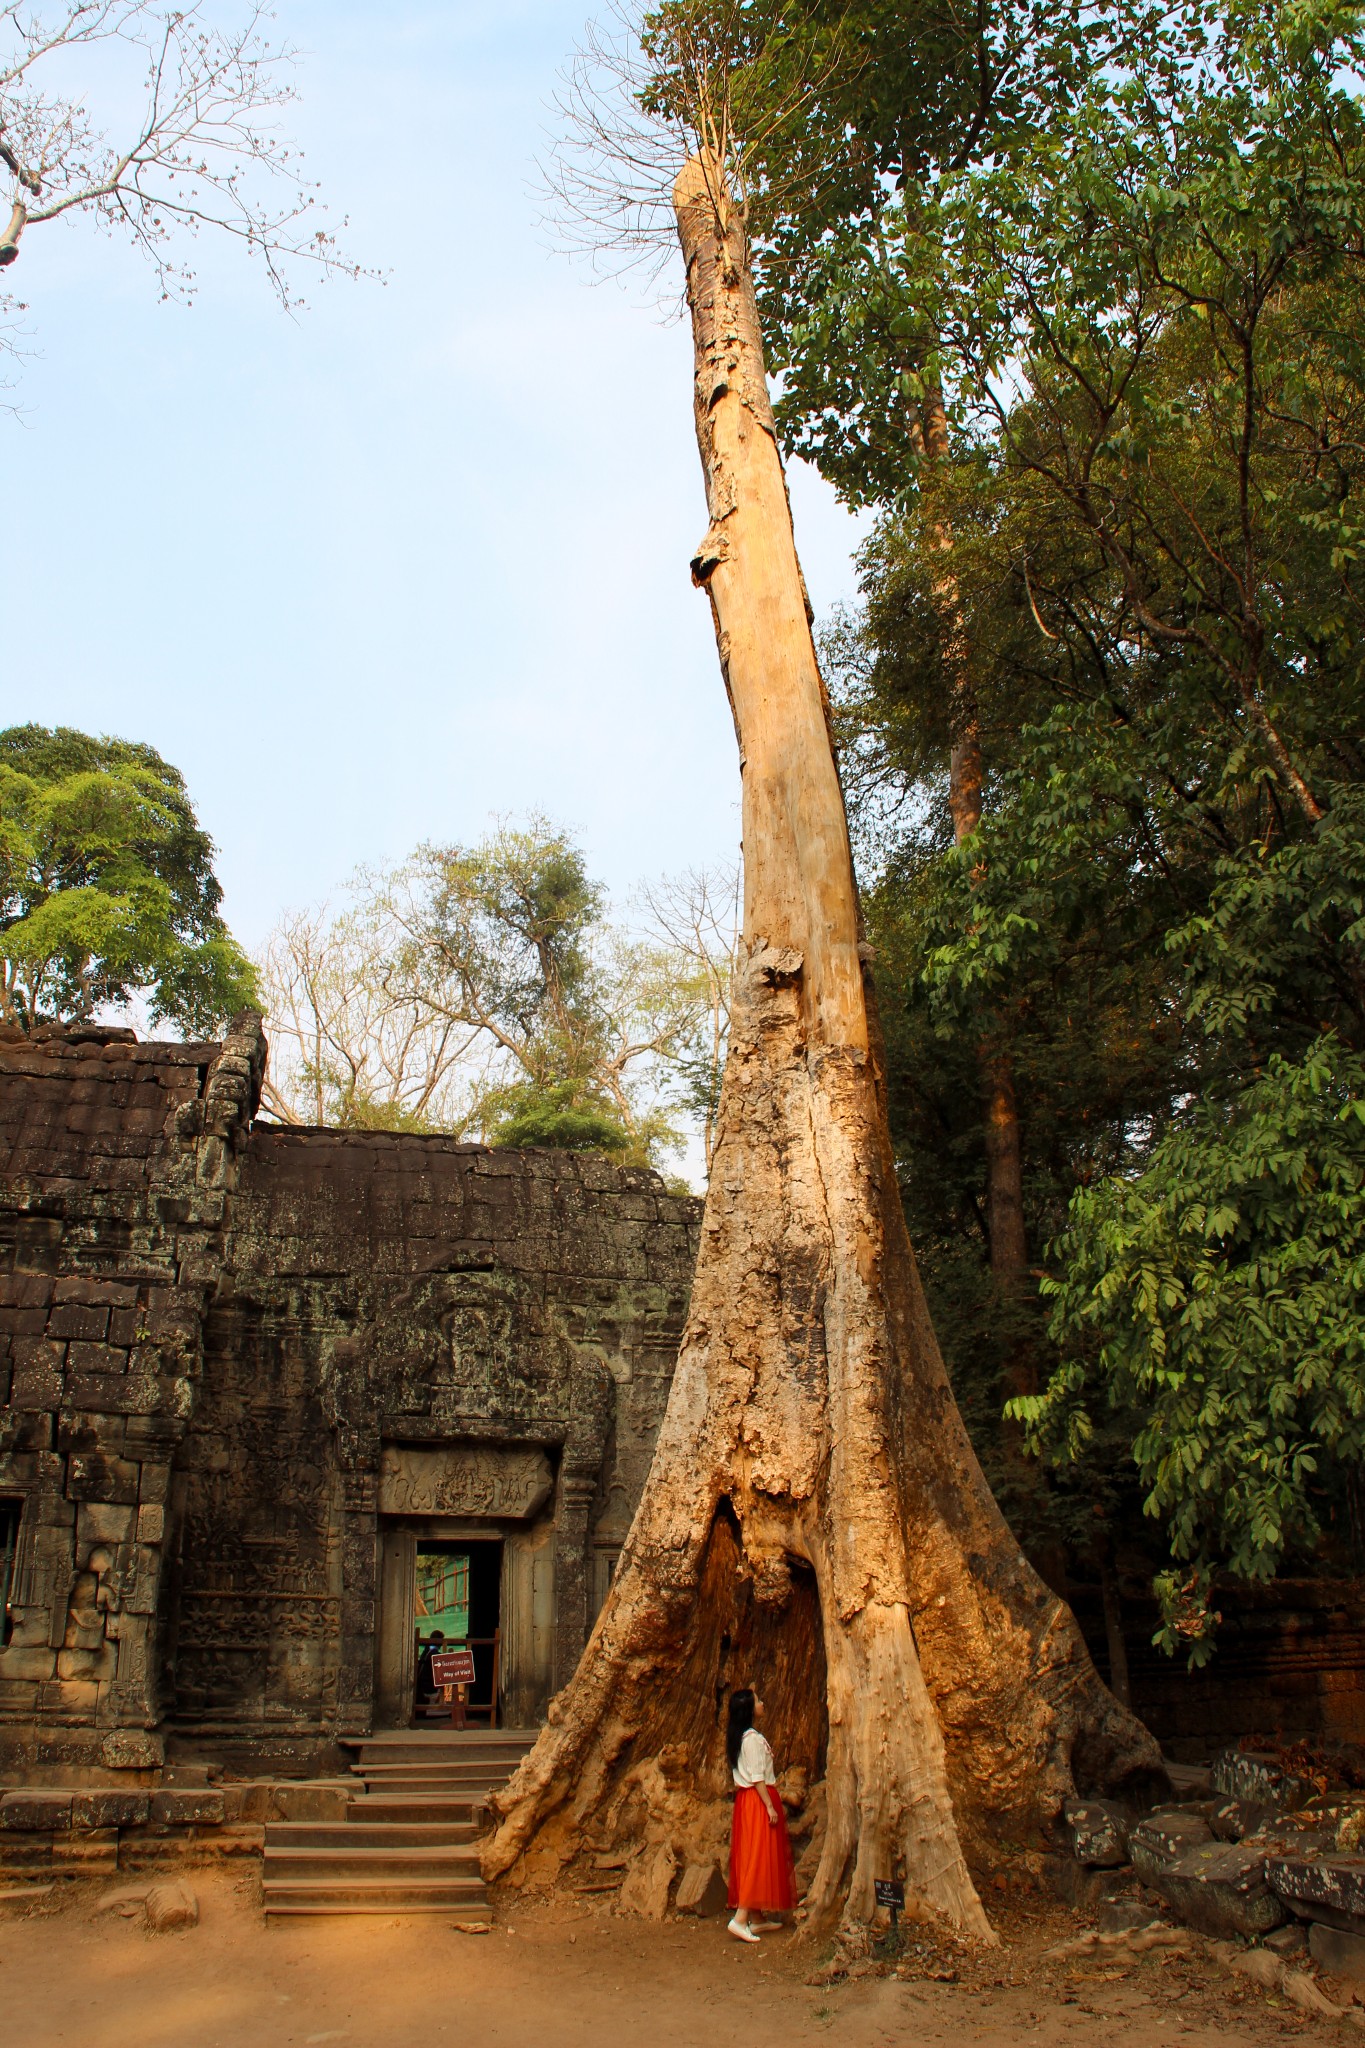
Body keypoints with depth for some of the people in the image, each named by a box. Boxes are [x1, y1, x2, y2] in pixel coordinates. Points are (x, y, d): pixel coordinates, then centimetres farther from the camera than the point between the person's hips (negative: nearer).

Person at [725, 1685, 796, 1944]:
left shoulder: (739, 1737, 11)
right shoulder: (752, 1738, -17)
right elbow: (757, 1777, -20)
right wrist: (770, 1806, -19)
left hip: (745, 1798, 9)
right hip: (758, 1799, -9)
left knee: (751, 1858, 11)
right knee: (758, 1857, -9)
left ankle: (756, 1919, 15)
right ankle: (741, 1918, -16)